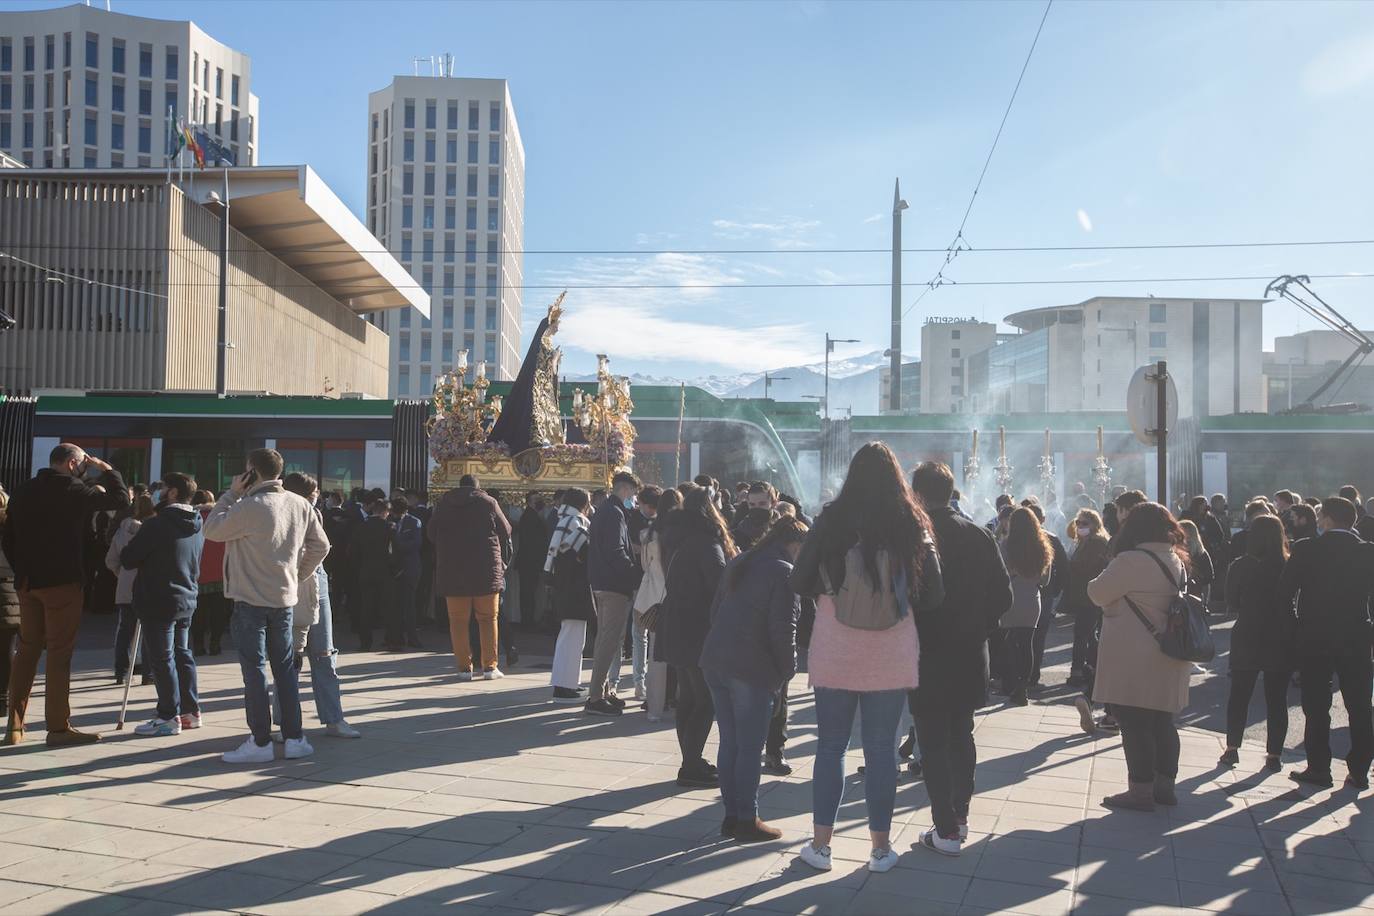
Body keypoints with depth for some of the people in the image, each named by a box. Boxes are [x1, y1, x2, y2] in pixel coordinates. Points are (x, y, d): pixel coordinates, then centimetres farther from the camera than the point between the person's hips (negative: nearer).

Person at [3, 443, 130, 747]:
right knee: (59, 652, -4)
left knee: (27, 649, 15)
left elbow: (8, 539, 15)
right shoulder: (71, 489, -9)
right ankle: (59, 727, -3)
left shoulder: (22, 491, 12)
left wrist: (22, 570, 20)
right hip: (62, 580, -7)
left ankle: (14, 725, 17)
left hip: (27, 582, 7)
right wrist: (106, 470, 4)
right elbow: (121, 499, -9)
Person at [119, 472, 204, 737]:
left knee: (162, 659, -2)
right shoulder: (197, 528, 8)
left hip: (158, 601, -8)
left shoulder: (157, 524, -17)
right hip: (187, 599, 8)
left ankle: (169, 717, 1)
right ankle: (190, 710, 20)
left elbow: (127, 559, -12)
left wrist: (132, 543, 8)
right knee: (182, 654, 16)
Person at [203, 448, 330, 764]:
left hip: (251, 600, -6)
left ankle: (260, 742, 5)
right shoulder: (300, 505, 3)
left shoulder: (249, 507, -17)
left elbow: (212, 530, -4)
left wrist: (231, 493, -1)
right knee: (285, 667, 12)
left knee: (254, 669, 1)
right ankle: (294, 738, 14)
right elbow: (320, 546, 10)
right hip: (285, 598, 6)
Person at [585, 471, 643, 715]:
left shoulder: (603, 511, 18)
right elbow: (616, 552, -22)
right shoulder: (615, 514, -14)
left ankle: (603, 690, 24)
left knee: (605, 637, 17)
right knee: (610, 640, -8)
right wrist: (638, 574, -16)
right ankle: (596, 697, -7)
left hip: (601, 583, 11)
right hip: (615, 585, -11)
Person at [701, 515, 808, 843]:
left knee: (729, 742, 14)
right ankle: (747, 820, 9)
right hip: (751, 669, -8)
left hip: (714, 661, 8)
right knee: (750, 748, 2)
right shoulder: (785, 572, -10)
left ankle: (732, 815, 20)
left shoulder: (738, 563, 15)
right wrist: (787, 670, -2)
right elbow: (783, 629, -14)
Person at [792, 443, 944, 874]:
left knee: (830, 746, 10)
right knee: (881, 748, 10)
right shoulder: (912, 525, -4)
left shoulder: (830, 521, -7)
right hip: (891, 658, 1)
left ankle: (820, 844, 17)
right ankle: (880, 849, 19)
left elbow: (800, 582, -2)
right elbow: (933, 595, 0)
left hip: (834, 655, 0)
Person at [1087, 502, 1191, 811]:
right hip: (1166, 661, 9)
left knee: (1134, 723, -1)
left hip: (1133, 660, -8)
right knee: (1162, 721, 15)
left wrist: (1099, 580, 8)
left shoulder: (1131, 560, -18)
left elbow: (1098, 594, -12)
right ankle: (1164, 785, 23)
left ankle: (1141, 790, 3)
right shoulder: (1177, 562, 10)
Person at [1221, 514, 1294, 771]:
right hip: (1281, 641, 0)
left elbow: (1231, 605, 0)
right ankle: (1273, 754, 10)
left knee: (1239, 695, 12)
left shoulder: (1239, 566, -8)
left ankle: (1232, 749, 12)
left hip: (1246, 639, 0)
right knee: (1277, 699, 9)